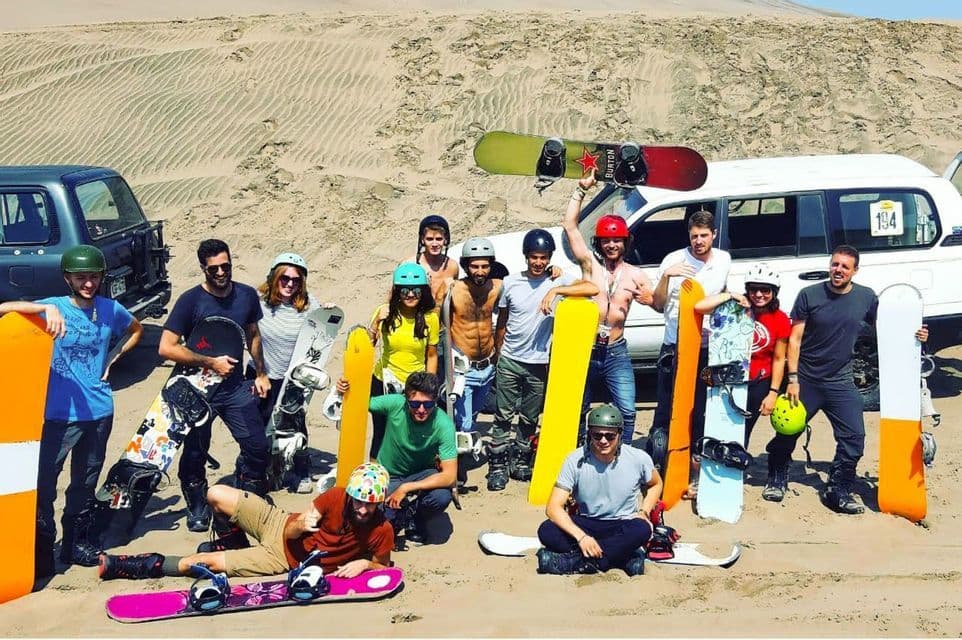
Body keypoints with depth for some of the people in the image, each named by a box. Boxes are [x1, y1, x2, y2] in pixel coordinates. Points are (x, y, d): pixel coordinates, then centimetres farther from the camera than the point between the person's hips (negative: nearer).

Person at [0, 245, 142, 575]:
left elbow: (136, 330, 24)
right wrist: (47, 308, -36)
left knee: (85, 483, 16)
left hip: (99, 411, 4)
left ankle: (77, 542, 30)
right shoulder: (54, 307, -7)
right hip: (60, 413, -4)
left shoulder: (111, 309, 3)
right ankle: (41, 552, 5)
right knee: (44, 483, -6)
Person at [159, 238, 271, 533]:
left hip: (235, 386, 3)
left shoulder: (247, 296, -1)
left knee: (258, 447, 0)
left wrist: (260, 373, 16)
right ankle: (197, 508, 29)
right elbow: (166, 348, -17)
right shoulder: (191, 300, -13)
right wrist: (210, 362, -17)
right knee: (195, 453, 8)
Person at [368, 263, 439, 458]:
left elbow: (432, 355, 1)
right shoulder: (386, 312, -8)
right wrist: (376, 322, -25)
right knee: (381, 434, 10)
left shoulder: (430, 318, -6)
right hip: (384, 383, 0)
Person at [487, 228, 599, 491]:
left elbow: (593, 289, -21)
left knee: (529, 419, 11)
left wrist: (555, 290, -27)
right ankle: (497, 467, 11)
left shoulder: (557, 281, -4)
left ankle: (520, 461, 27)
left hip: (539, 364, 0)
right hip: (509, 361, 1)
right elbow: (501, 324, 10)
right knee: (503, 417, 3)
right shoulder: (511, 283, 1)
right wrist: (498, 354, 13)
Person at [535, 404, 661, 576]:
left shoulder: (638, 459, -10)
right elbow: (553, 507, -17)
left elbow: (655, 484, 13)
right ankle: (624, 557, -28)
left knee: (641, 530, -36)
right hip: (586, 525, 1)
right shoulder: (575, 461, -13)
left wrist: (644, 512, -6)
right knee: (546, 531, -28)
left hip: (622, 527, 0)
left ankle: (574, 560, -29)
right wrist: (581, 537, -32)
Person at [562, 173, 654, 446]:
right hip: (585, 350, -1)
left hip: (616, 353, 1)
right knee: (577, 410, 12)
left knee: (626, 411, -5)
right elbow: (569, 225, -10)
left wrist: (650, 299, -17)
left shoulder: (635, 275, 4)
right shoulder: (590, 264, -3)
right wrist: (581, 189, -13)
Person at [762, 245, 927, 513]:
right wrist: (793, 379, -13)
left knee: (854, 437, -4)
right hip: (805, 380, -2)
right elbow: (794, 340, -7)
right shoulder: (809, 295, -7)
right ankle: (777, 480, 28)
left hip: (840, 383, 2)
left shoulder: (866, 298, 0)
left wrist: (913, 335, -7)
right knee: (787, 432, 5)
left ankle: (837, 491, 12)